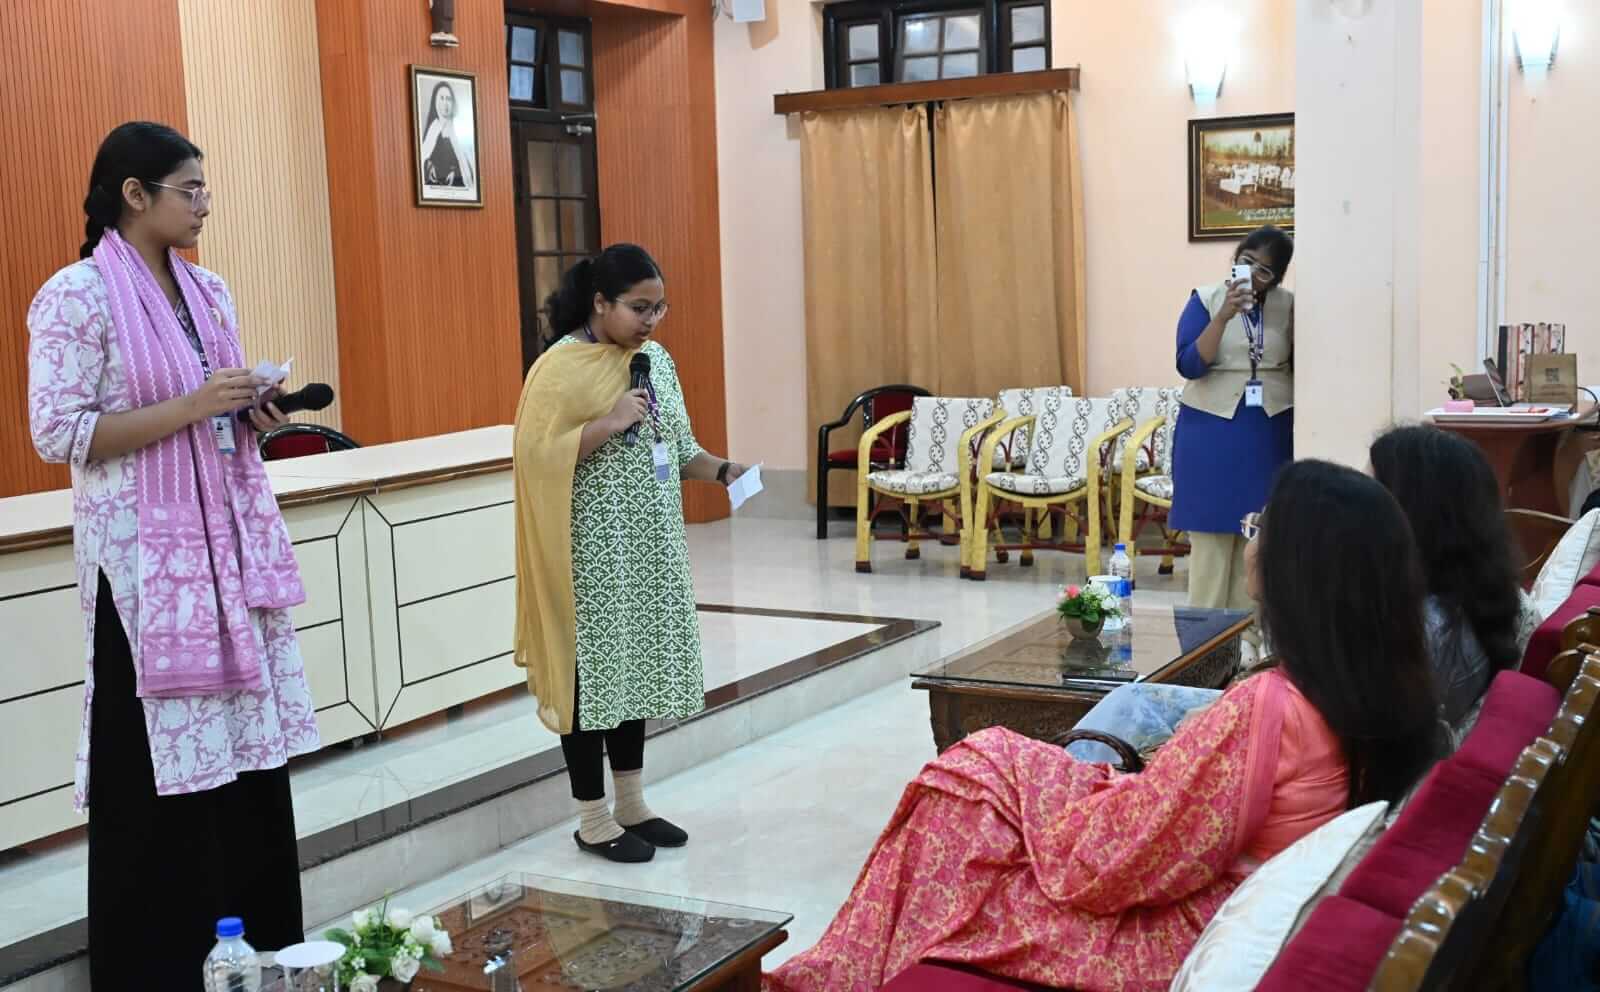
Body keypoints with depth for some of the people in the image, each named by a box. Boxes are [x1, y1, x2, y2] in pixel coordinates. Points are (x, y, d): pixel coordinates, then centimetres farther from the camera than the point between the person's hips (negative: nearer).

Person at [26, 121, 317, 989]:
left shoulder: (208, 291, 12)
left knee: (250, 747, 9)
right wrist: (190, 406, -19)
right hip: (145, 556, -7)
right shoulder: (76, 296, -10)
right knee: (158, 767, -1)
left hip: (232, 541, 7)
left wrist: (254, 416, -1)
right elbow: (58, 434, -15)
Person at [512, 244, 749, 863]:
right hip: (591, 552, -7)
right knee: (592, 671, 1)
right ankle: (593, 820, 13)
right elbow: (534, 456, -18)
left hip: (650, 547, 7)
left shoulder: (655, 359, 8)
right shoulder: (560, 368, -13)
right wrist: (609, 423, -24)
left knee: (636, 666, 14)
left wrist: (722, 470, -3)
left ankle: (631, 804, 26)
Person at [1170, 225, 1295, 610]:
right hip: (1212, 430, -2)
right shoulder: (1205, 300, -3)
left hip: (1271, 431, 2)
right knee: (1211, 533, -2)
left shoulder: (1288, 305, 3)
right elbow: (1188, 365, -13)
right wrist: (1224, 316, -22)